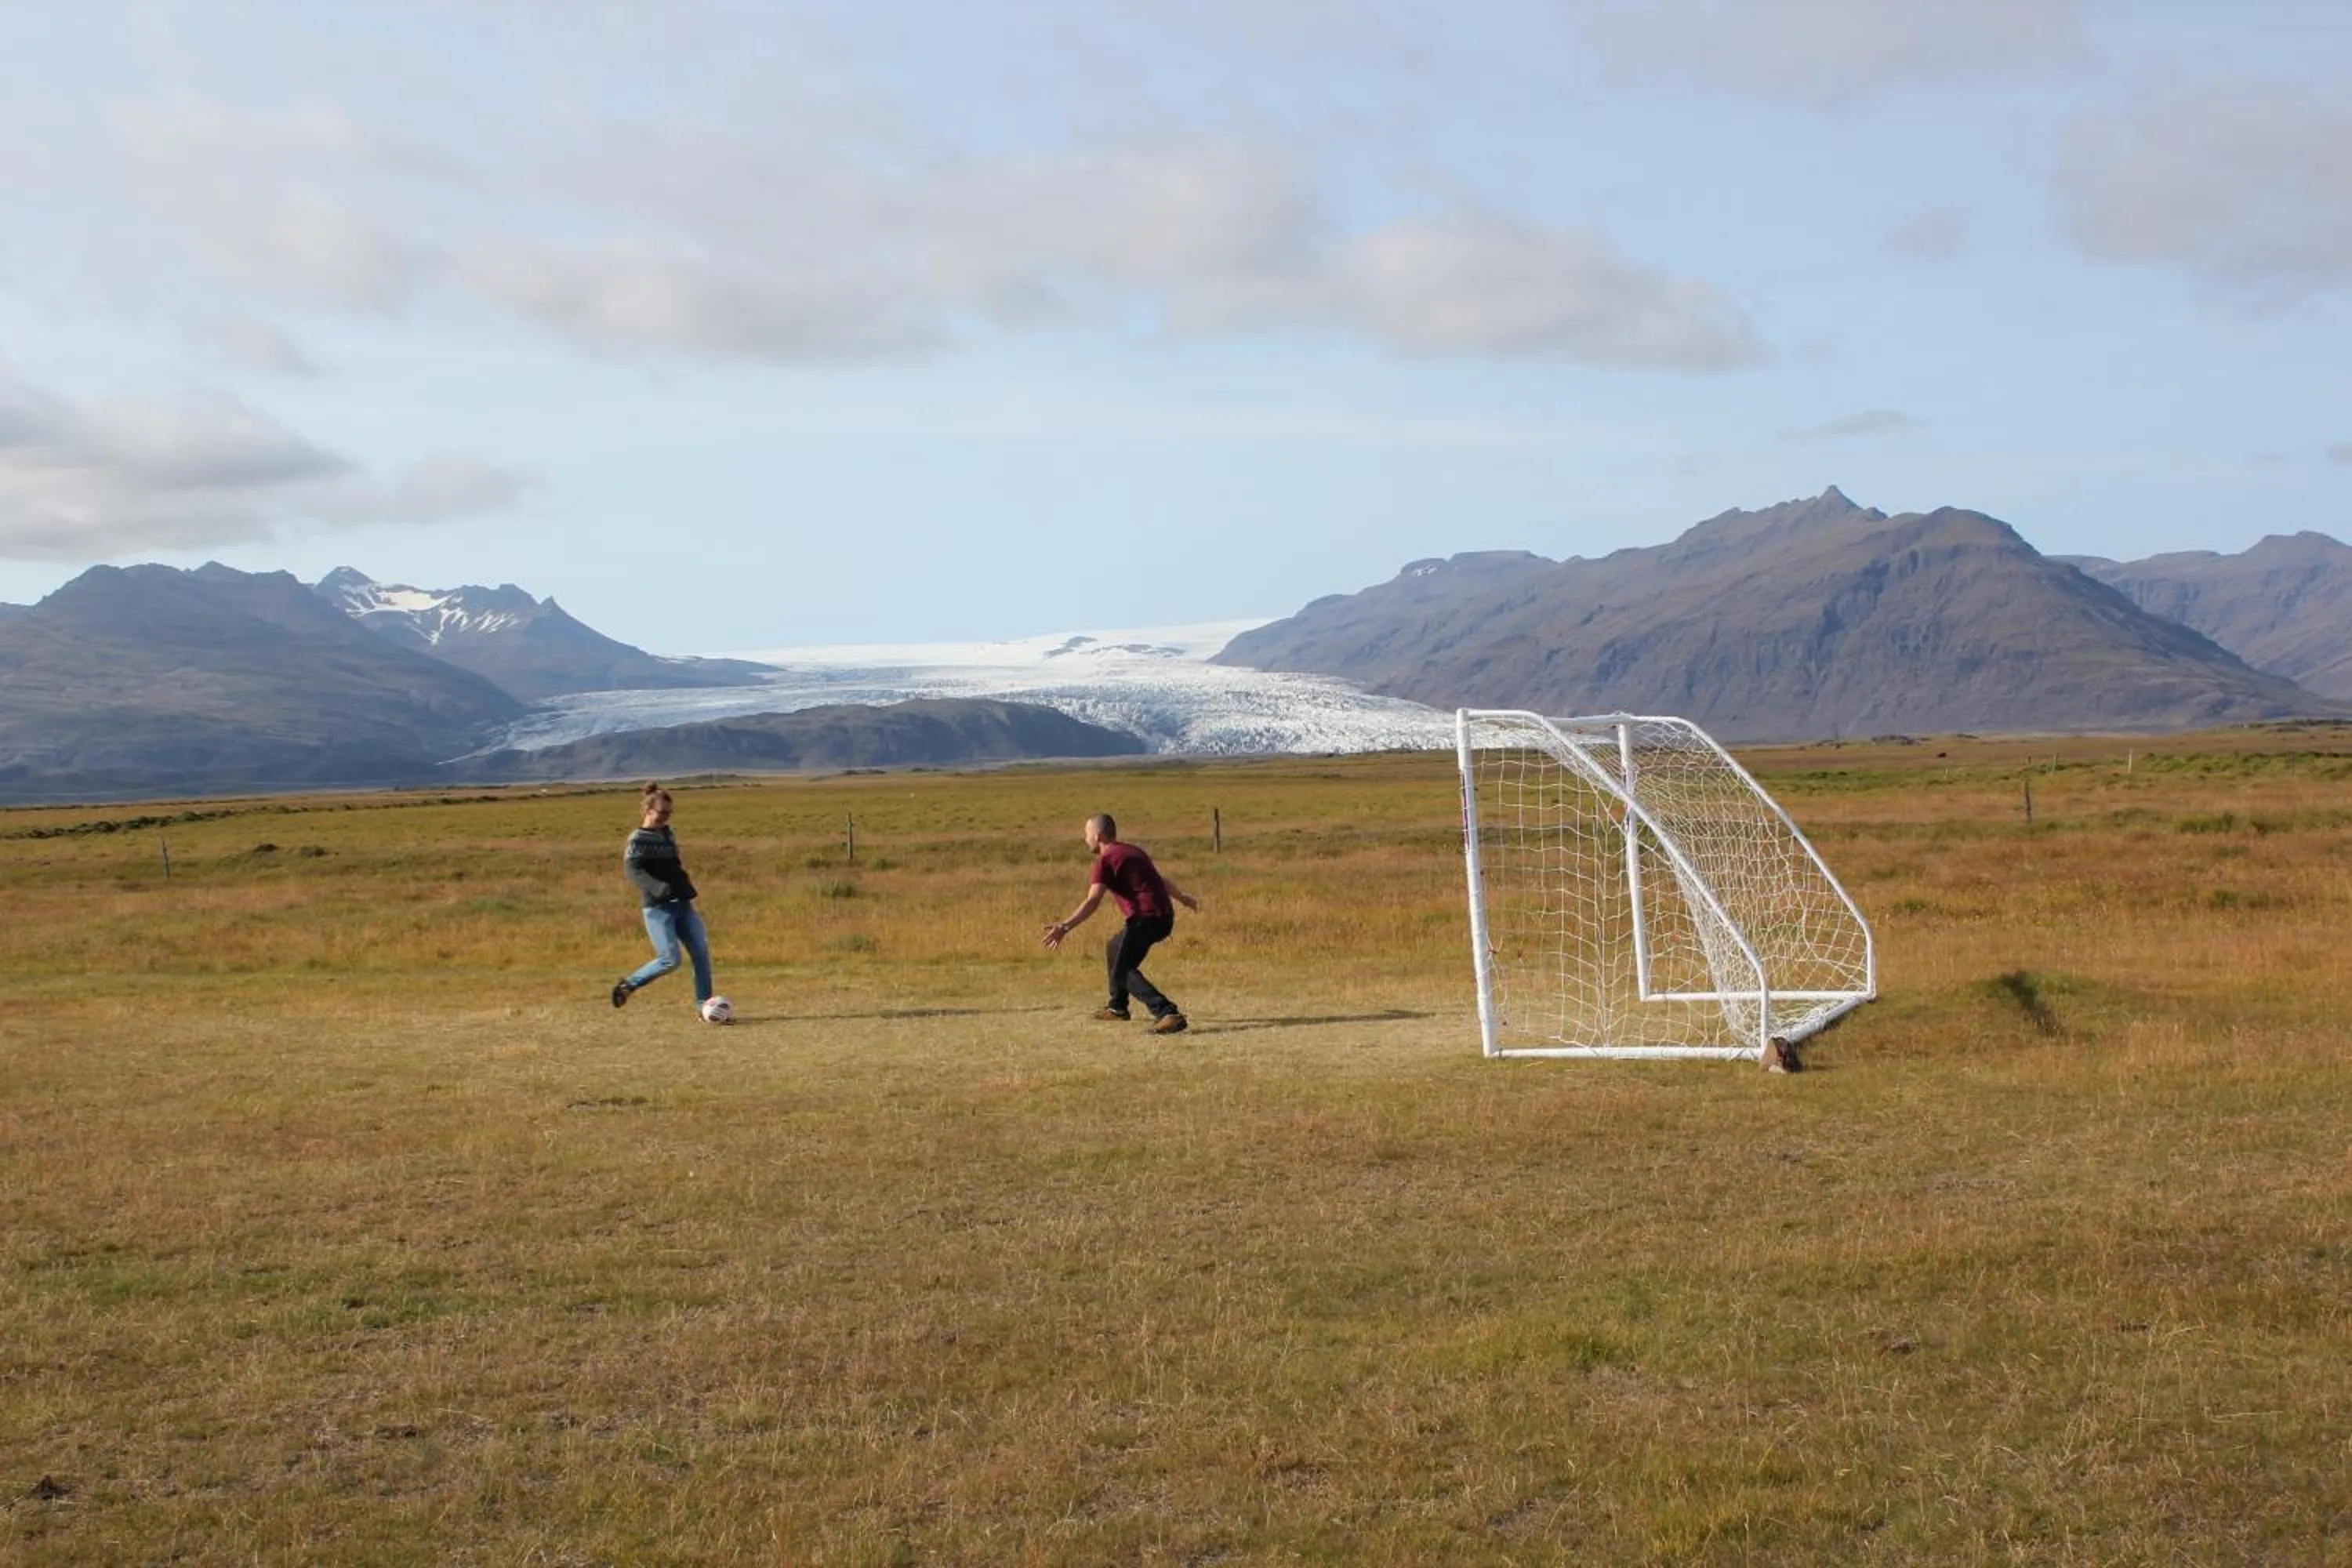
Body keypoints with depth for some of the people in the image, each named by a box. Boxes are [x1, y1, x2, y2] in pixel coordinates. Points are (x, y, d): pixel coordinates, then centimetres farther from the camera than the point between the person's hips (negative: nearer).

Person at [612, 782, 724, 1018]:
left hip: (681, 904, 7)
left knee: (701, 951, -4)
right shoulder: (638, 839, -6)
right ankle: (628, 984, 7)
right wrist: (661, 890, -30)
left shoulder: (667, 834, 16)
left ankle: (703, 1004, 0)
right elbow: (632, 869, -19)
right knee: (670, 959, -13)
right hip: (658, 908, -7)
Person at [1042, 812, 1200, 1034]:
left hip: (1145, 918, -9)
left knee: (1122, 970, -10)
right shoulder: (1132, 851, 19)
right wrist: (1183, 897, 49)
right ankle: (1117, 1007, 42)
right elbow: (1161, 879, 33)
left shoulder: (1106, 860, -8)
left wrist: (1065, 927, -29)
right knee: (1113, 949, 28)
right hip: (1164, 917, 9)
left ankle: (1167, 1013, -26)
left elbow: (1092, 902, -21)